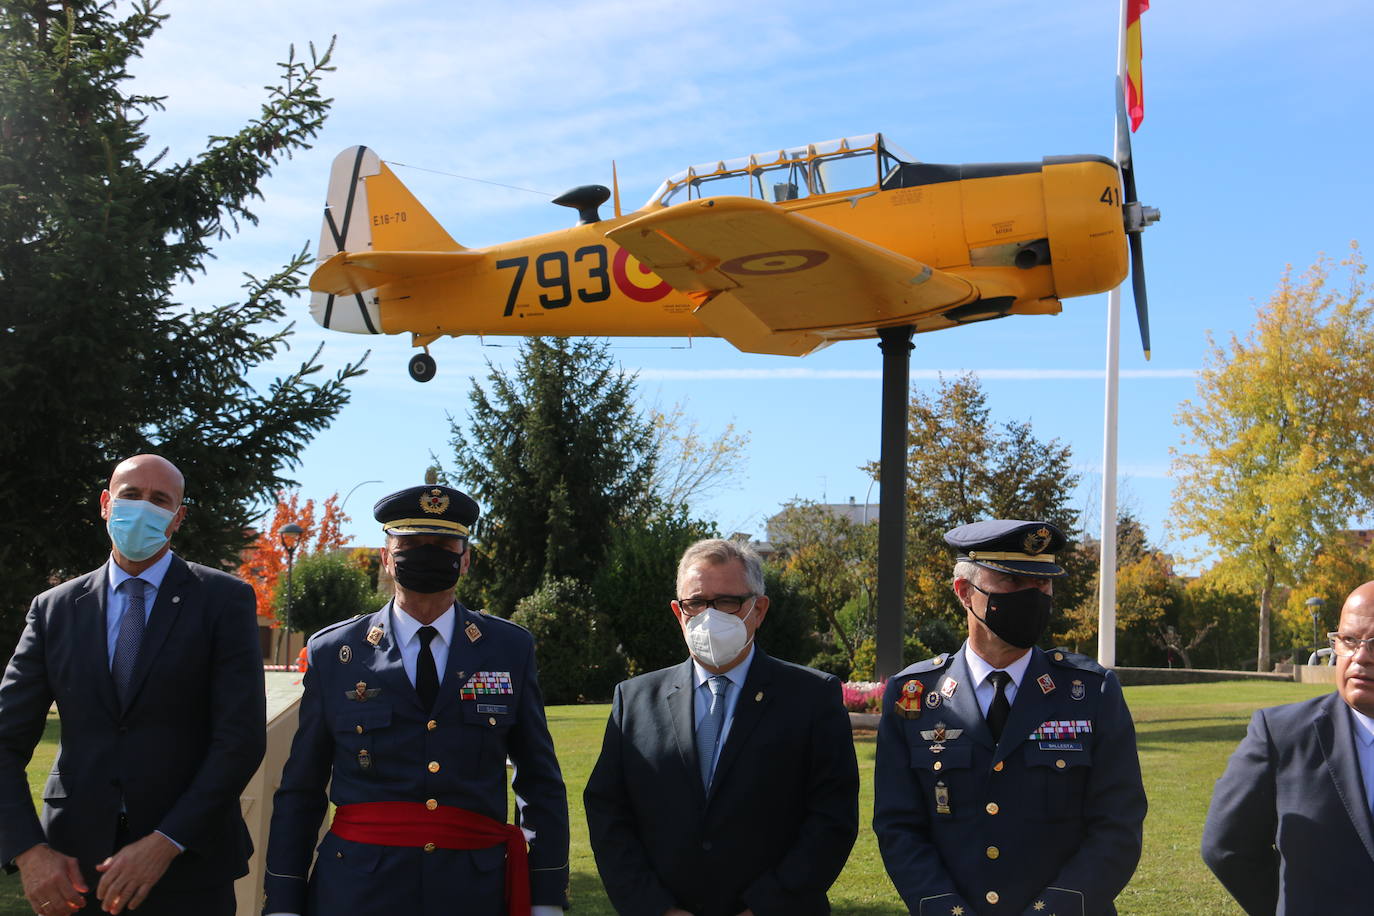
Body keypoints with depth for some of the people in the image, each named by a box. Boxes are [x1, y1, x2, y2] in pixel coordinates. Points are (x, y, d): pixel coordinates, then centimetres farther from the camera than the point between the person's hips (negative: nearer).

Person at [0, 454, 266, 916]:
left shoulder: (225, 600, -2)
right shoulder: (54, 609, 6)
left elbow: (241, 737, -9)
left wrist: (166, 843, -16)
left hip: (186, 866, -2)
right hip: (75, 866, 2)